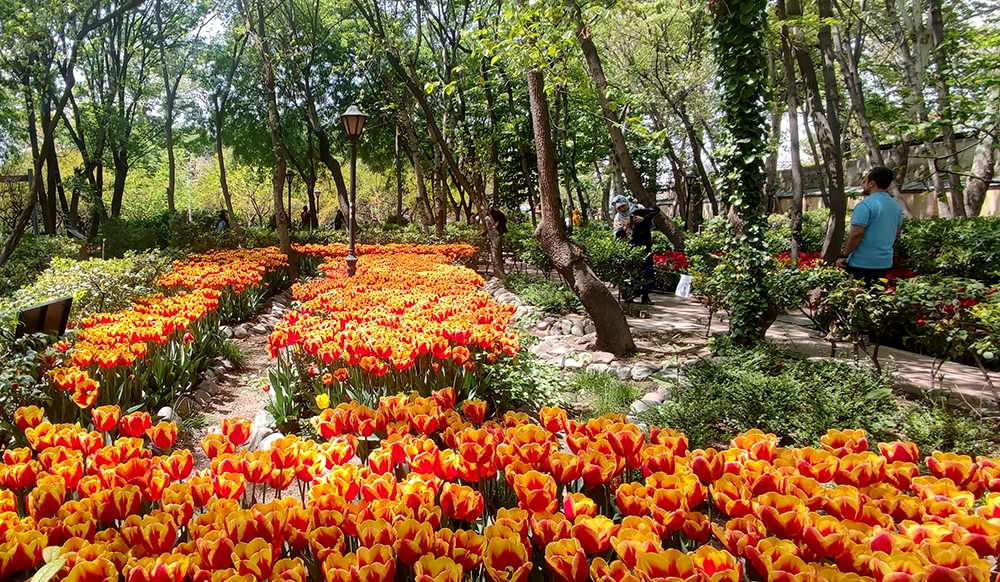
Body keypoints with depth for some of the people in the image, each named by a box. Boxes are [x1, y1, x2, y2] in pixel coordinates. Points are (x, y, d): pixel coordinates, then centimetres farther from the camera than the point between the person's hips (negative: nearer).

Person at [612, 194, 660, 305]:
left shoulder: (638, 209, 1)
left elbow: (656, 210, -4)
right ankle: (630, 295, 4)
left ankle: (645, 296, 2)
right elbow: (617, 235, 0)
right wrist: (625, 227, -18)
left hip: (644, 246, -1)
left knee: (646, 270, -4)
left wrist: (643, 218, -17)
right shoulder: (618, 218, 6)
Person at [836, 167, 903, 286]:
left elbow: (856, 234, -22)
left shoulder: (865, 205, -16)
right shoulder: (896, 206, 10)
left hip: (862, 263, -8)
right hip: (885, 263, 8)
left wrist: (844, 256, -14)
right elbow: (896, 234, 19)